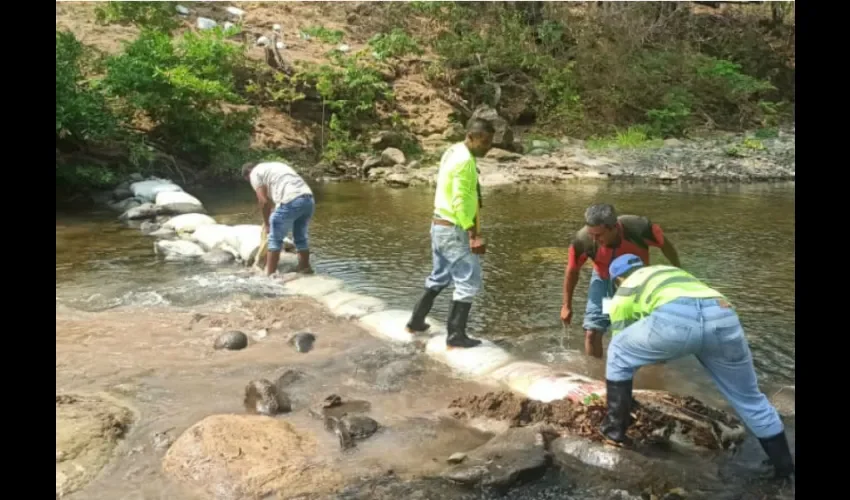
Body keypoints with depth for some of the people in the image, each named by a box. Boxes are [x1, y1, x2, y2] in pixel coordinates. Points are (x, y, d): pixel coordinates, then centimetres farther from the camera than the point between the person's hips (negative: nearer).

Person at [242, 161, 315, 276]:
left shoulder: (255, 173, 10)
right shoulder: (275, 166, 34)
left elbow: (264, 201, 2)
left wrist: (266, 224, 13)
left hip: (291, 202, -8)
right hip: (308, 199, 8)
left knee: (275, 239, 6)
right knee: (300, 236, 24)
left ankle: (269, 274, 9)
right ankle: (304, 266, 36)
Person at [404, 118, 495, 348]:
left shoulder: (452, 152, 11)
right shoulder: (465, 161, -19)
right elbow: (460, 204, -24)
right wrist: (474, 234, -23)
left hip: (439, 225, 10)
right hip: (454, 230, -10)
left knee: (439, 277, 22)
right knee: (469, 282, -2)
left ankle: (416, 321, 30)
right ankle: (456, 335, 4)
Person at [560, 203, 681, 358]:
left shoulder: (639, 227, -38)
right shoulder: (583, 240, -35)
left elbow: (665, 244, -14)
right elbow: (572, 271, -13)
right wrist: (566, 305, -3)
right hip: (605, 279, 0)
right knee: (592, 332, -7)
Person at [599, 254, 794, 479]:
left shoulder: (624, 290, 31)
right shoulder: (672, 271, 45)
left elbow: (621, 343, 35)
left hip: (674, 319, -5)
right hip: (723, 317, 5)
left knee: (618, 355, 22)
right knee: (748, 397, 25)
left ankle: (614, 427, 27)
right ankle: (784, 465, 38)